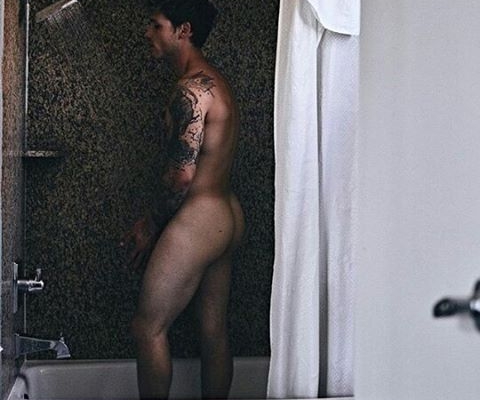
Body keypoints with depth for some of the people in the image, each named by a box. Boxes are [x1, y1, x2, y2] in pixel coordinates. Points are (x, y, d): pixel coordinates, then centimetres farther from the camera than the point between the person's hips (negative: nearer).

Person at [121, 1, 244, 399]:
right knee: (214, 330, 13)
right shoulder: (217, 83, 15)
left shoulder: (192, 88, -16)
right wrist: (155, 221, 15)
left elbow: (184, 175, -20)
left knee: (149, 328, 0)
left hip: (197, 220, -10)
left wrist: (154, 225, -5)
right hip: (228, 217, 10)